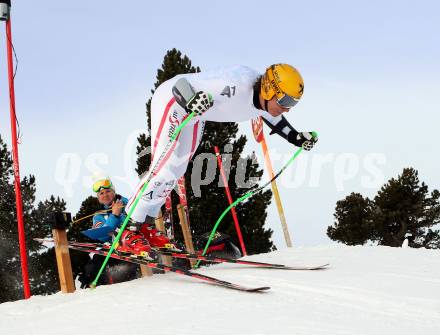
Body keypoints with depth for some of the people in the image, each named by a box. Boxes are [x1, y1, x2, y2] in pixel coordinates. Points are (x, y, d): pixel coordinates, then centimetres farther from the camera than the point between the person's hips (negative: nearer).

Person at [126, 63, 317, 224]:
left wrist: (298, 139, 0)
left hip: (194, 114, 9)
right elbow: (180, 85, -37)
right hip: (171, 100, -9)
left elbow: (275, 120, 14)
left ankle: (147, 218, 18)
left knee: (176, 170, 9)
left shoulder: (265, 101, -12)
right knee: (166, 165, -17)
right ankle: (133, 223, -11)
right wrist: (192, 104, -57)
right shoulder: (237, 86, -39)